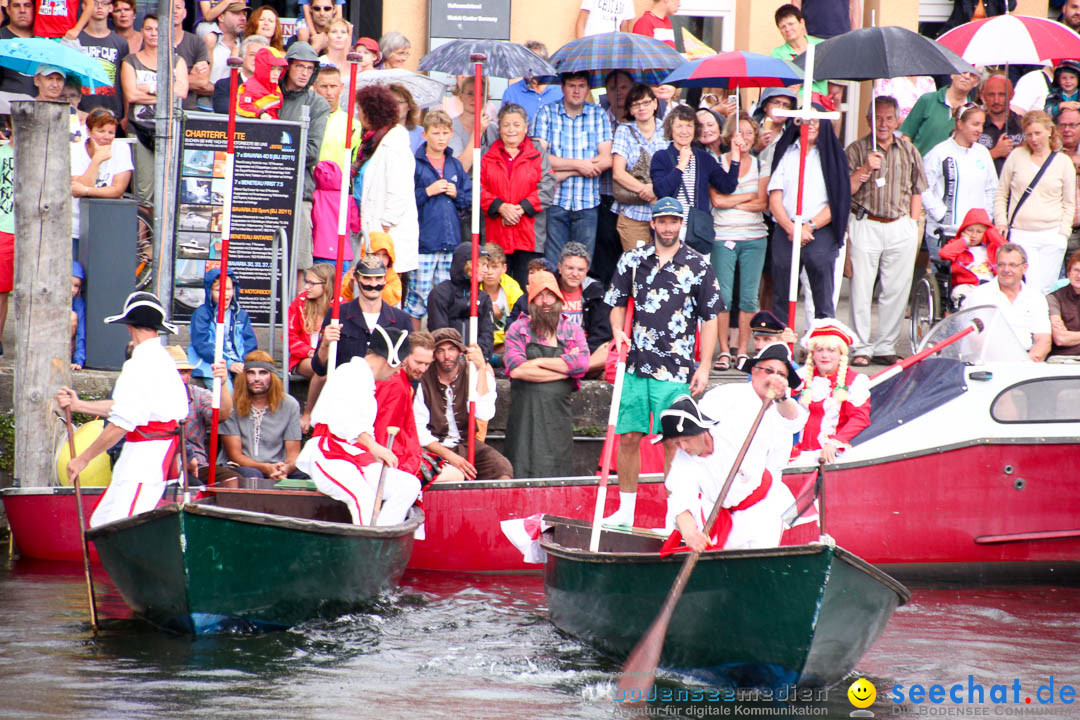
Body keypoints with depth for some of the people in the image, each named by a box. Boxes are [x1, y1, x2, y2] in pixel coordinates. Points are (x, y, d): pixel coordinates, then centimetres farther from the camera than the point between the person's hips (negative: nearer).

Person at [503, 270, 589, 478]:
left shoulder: (573, 331, 13)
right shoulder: (518, 329, 8)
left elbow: (582, 364, -4)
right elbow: (516, 369, -8)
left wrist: (539, 362, -5)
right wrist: (565, 368, -3)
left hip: (557, 414, 1)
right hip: (525, 413, -1)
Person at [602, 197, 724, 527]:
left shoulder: (698, 266, 2)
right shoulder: (632, 260, 8)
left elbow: (709, 319, 4)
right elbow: (618, 304, 17)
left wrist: (704, 367, -1)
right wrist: (618, 331, -4)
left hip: (676, 370, -2)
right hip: (634, 364, 3)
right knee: (628, 437, 4)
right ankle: (625, 511, 15)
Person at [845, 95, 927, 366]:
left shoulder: (908, 151, 11)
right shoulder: (857, 150, 3)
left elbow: (916, 191, 17)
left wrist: (913, 224, 8)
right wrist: (866, 169, -15)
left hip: (901, 226, 3)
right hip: (866, 224, -3)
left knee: (897, 290, 2)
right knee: (861, 289, -5)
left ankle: (885, 347, 9)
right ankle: (862, 348, 1)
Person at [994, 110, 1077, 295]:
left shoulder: (1063, 162, 8)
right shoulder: (1016, 156, 7)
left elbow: (1069, 204, 11)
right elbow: (1001, 195, 12)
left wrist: (1063, 233, 1)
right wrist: (1001, 223, 1)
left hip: (1052, 237, 1)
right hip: (1020, 236, -1)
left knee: (1045, 290, 0)